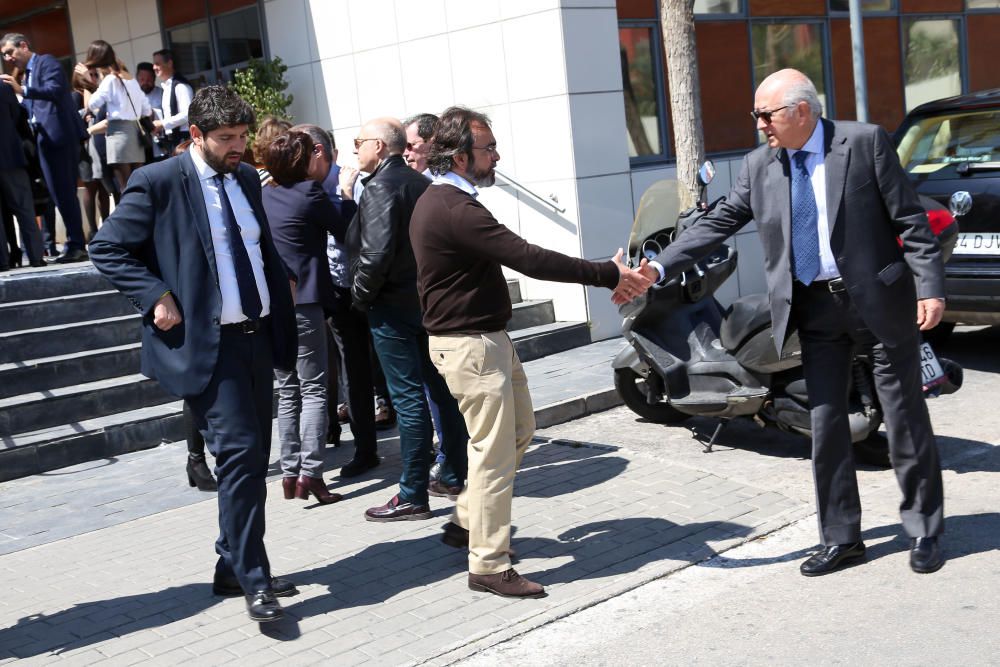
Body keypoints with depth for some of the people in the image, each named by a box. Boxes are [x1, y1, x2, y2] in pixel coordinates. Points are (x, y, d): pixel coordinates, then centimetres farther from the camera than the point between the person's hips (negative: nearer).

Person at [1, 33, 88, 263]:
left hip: (60, 137, -9)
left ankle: (76, 245, -6)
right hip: (45, 140, 9)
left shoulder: (46, 62, -1)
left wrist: (22, 90, -25)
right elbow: (31, 109, 20)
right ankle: (75, 244, 10)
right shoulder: (28, 73, 23)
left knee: (65, 193, -9)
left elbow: (55, 90, -18)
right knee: (61, 194, 7)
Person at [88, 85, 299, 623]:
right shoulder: (157, 182, -8)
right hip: (206, 345, -7)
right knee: (239, 454, -13)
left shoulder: (246, 178, 11)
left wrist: (283, 320, 10)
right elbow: (107, 249, -7)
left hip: (258, 337, 7)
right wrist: (155, 298, -17)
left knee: (252, 459, 12)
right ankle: (252, 579, -1)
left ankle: (234, 568, 26)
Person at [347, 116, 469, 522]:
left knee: (408, 398, -5)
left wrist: (361, 295, -10)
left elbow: (376, 252, -23)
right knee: (441, 388, 14)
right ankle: (456, 475, 25)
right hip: (430, 301, 8)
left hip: (394, 306, -8)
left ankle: (413, 496, 1)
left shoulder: (380, 187, -14)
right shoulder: (422, 184, 11)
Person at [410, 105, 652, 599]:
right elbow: (529, 259, -28)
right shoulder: (455, 210, -23)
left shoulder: (440, 201, 11)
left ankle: (467, 522, 30)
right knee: (495, 451, -4)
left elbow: (513, 256, 17)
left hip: (486, 337, 11)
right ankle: (488, 566, 7)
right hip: (469, 345, -11)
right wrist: (608, 275, -23)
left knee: (519, 429, 20)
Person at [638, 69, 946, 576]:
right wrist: (658, 268, -9)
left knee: (906, 419, 7)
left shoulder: (864, 142, -8)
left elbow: (909, 220, -7)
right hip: (814, 308, 4)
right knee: (825, 425, 7)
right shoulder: (760, 165, 3)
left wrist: (930, 287, -14)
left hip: (879, 300, -3)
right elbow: (718, 223, 2)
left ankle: (924, 533, 23)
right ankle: (840, 539, 20)